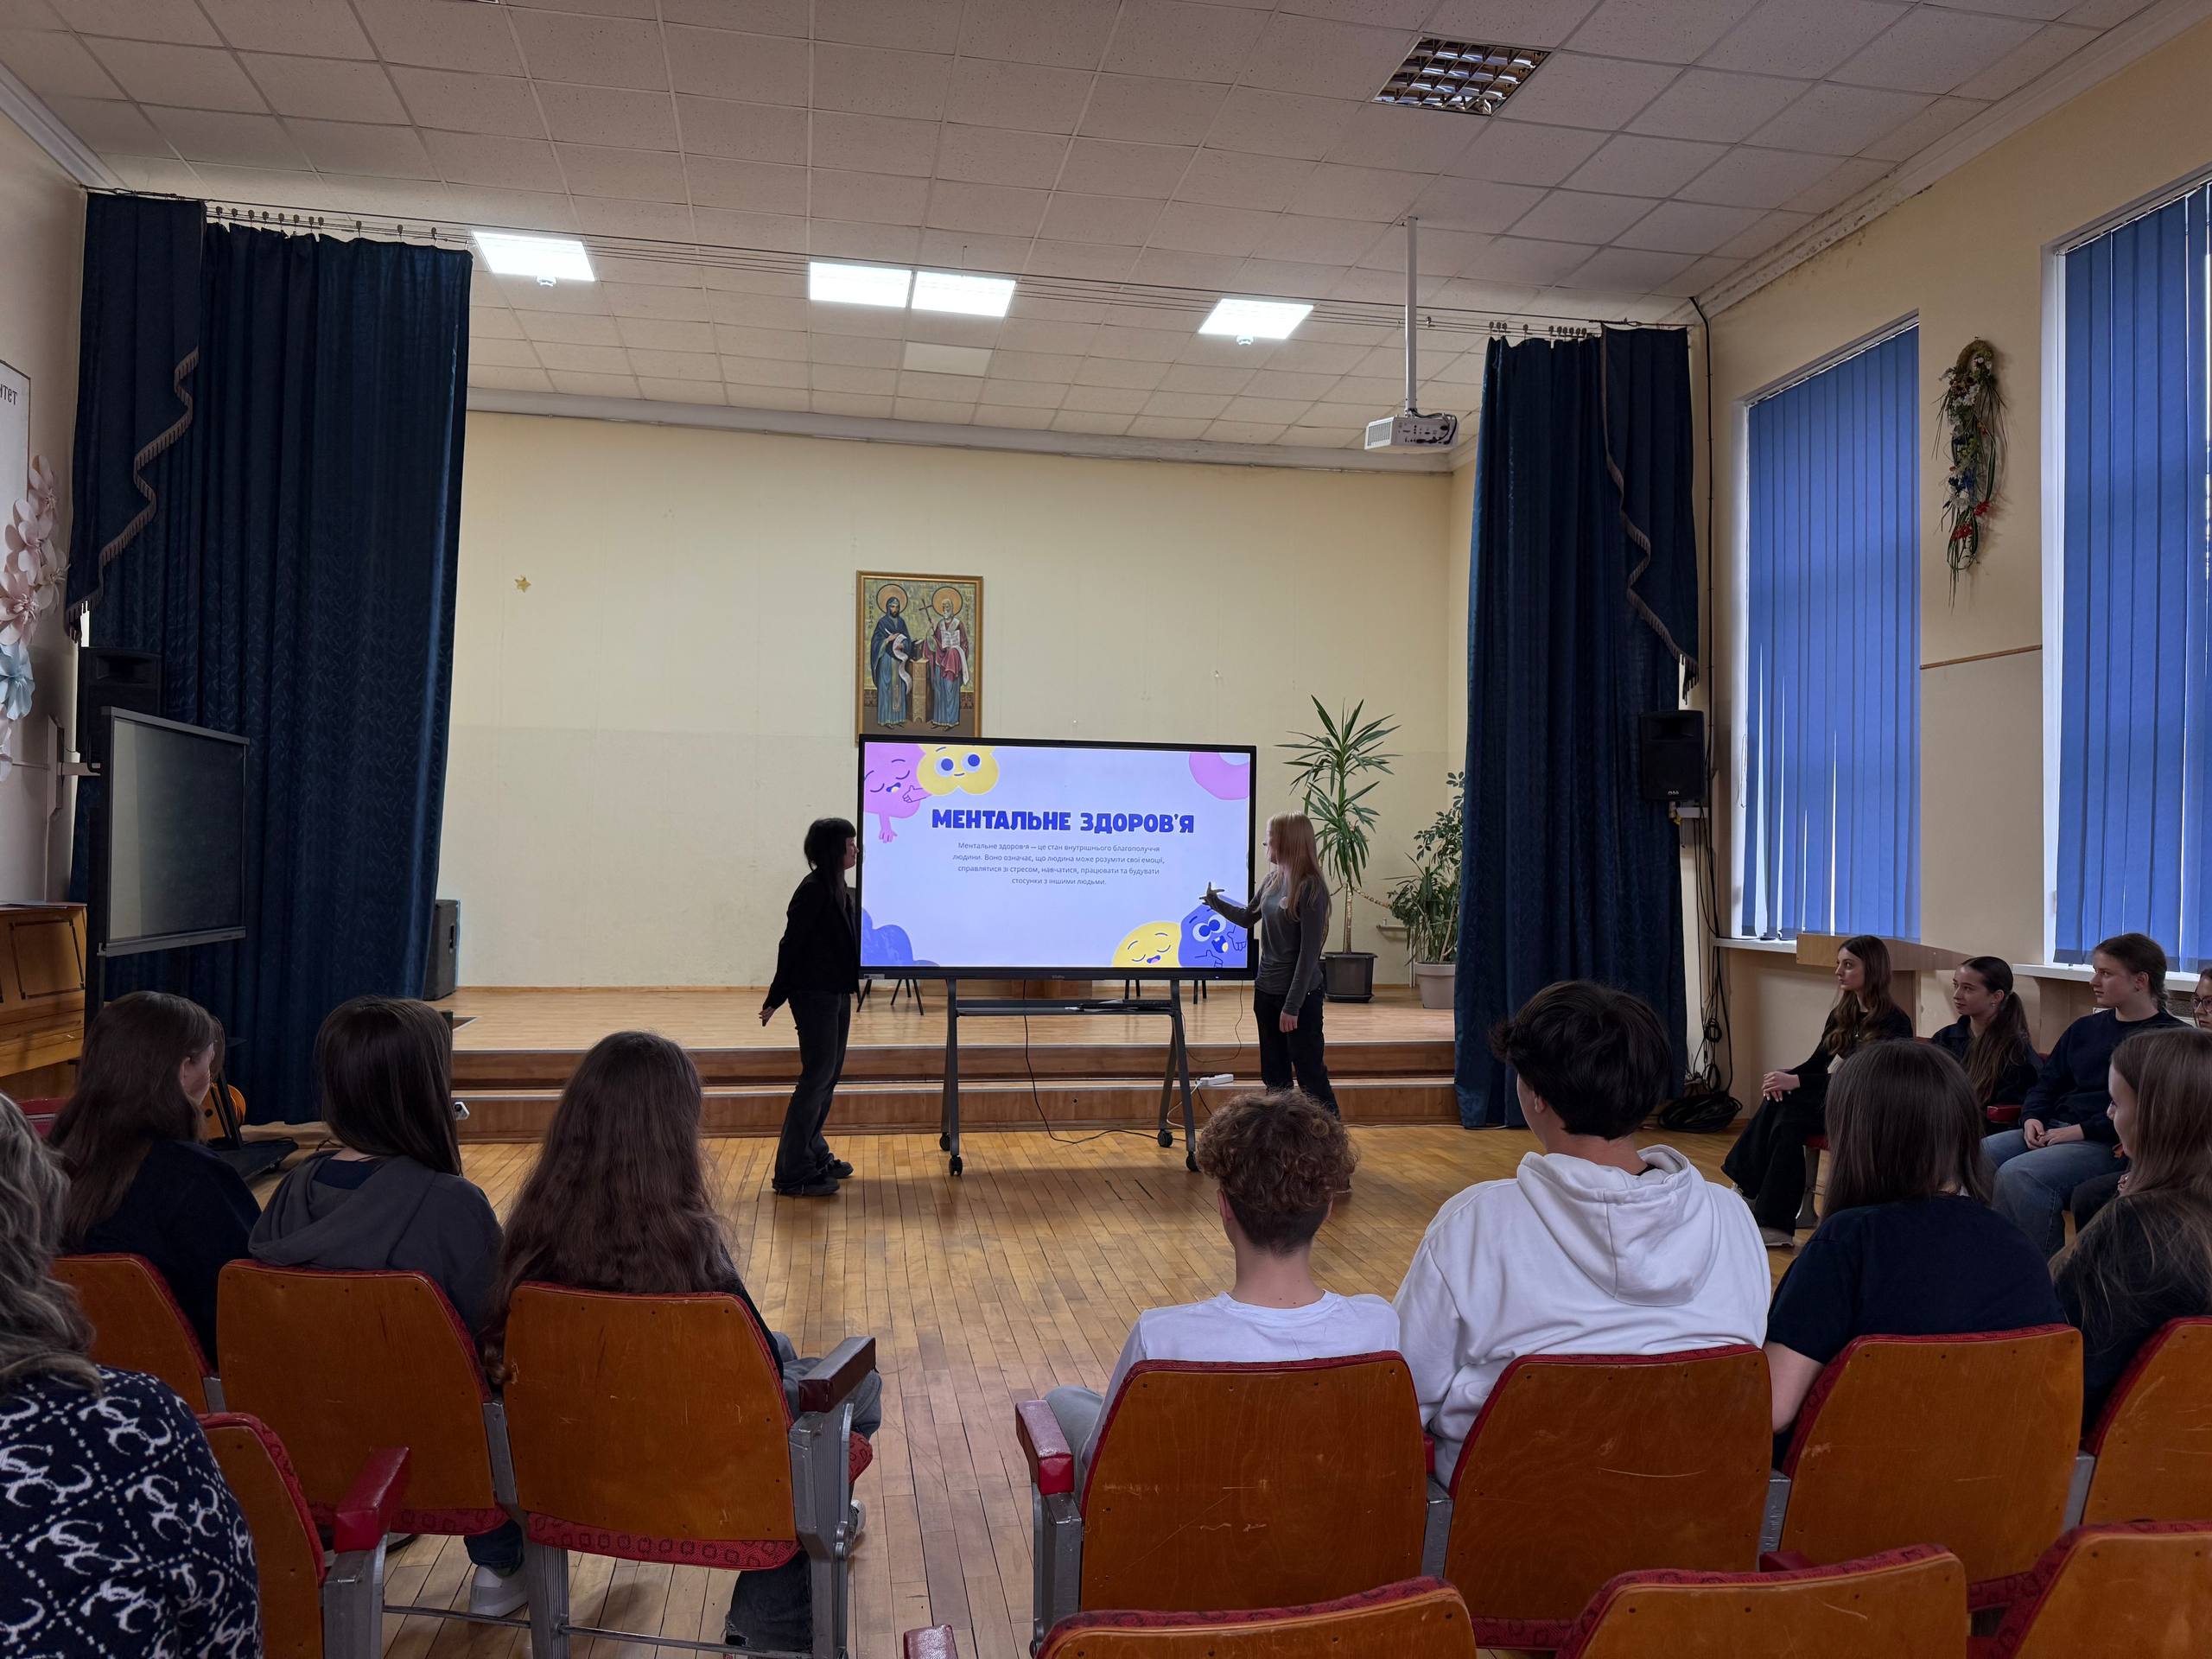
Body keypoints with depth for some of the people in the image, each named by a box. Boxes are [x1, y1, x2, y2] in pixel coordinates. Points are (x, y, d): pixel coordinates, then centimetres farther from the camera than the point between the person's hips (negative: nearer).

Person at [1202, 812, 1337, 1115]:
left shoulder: (1311, 888, -16)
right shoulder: (1273, 881, 5)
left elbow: (1309, 953, -17)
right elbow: (1247, 918, 24)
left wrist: (1293, 1005, -18)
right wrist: (1213, 901, 14)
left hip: (1300, 996, -8)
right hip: (1266, 992, 8)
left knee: (1311, 1078, -2)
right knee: (1275, 1078, 14)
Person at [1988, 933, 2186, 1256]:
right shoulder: (2085, 1028, 22)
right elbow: (2048, 1083, 23)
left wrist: (2082, 1130, -16)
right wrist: (2033, 1118, 2)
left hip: (2109, 1145, -7)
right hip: (2054, 1130, 7)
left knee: (2018, 1175, -32)